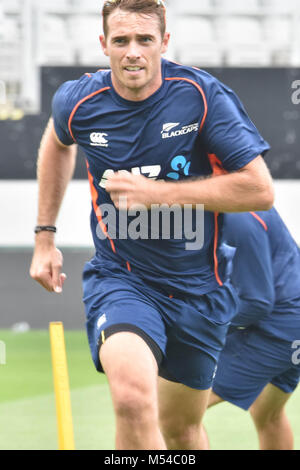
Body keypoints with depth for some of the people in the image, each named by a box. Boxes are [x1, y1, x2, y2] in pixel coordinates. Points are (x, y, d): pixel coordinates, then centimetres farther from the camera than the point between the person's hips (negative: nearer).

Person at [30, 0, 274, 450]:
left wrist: (158, 193, -22)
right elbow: (57, 143, 19)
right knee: (133, 400, -31)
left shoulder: (204, 97, -15)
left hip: (199, 287, 1)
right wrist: (44, 236, 18)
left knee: (182, 429, 17)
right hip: (119, 277, -1)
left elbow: (260, 189, -18)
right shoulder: (78, 102, -8)